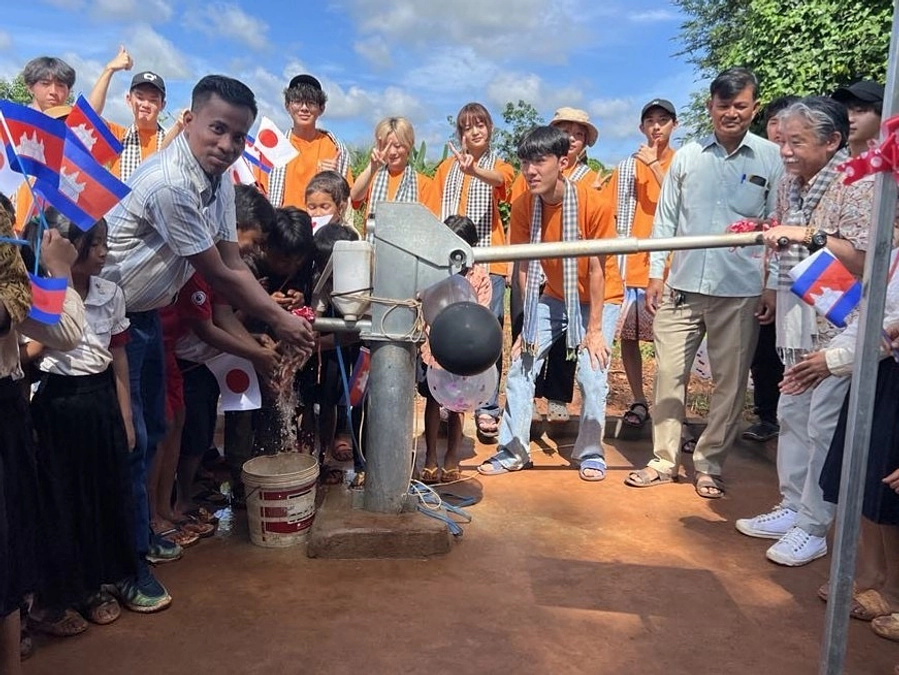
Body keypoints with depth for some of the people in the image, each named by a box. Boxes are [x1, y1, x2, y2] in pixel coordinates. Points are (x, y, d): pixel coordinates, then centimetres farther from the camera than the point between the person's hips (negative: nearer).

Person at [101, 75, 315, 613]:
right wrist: (279, 320, -11)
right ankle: (129, 563, 13)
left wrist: (278, 320, -4)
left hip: (147, 312, 9)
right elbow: (217, 275, -21)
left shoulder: (220, 180, 0)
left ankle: (141, 532, 36)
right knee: (128, 441, -2)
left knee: (151, 429, 18)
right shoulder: (169, 184, -28)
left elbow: (234, 263, 2)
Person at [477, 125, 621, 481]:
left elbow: (596, 268, -20)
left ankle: (590, 453, 10)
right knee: (521, 363, -3)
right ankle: (513, 450, 9)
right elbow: (525, 268, -9)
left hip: (599, 298, -3)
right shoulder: (523, 207, -15)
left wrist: (595, 329, -17)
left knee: (592, 374, -12)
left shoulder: (593, 204, -26)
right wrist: (530, 324, -10)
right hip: (554, 297, 4)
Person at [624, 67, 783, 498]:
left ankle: (709, 466, 20)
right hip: (682, 287, 2)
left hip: (740, 293, -1)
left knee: (730, 383, 6)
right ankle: (664, 461, 16)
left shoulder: (771, 159, 1)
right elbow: (665, 219, 8)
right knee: (668, 374, 4)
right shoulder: (687, 156, 6)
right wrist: (655, 274, 2)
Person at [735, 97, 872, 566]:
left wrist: (808, 236, -24)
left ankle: (813, 528, 11)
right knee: (791, 417, 14)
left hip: (836, 325, -8)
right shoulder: (791, 183, 11)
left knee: (823, 427, -2)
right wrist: (761, 235, 6)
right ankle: (792, 507, 28)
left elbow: (864, 259, -22)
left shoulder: (858, 185, -12)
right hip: (795, 320, 8)